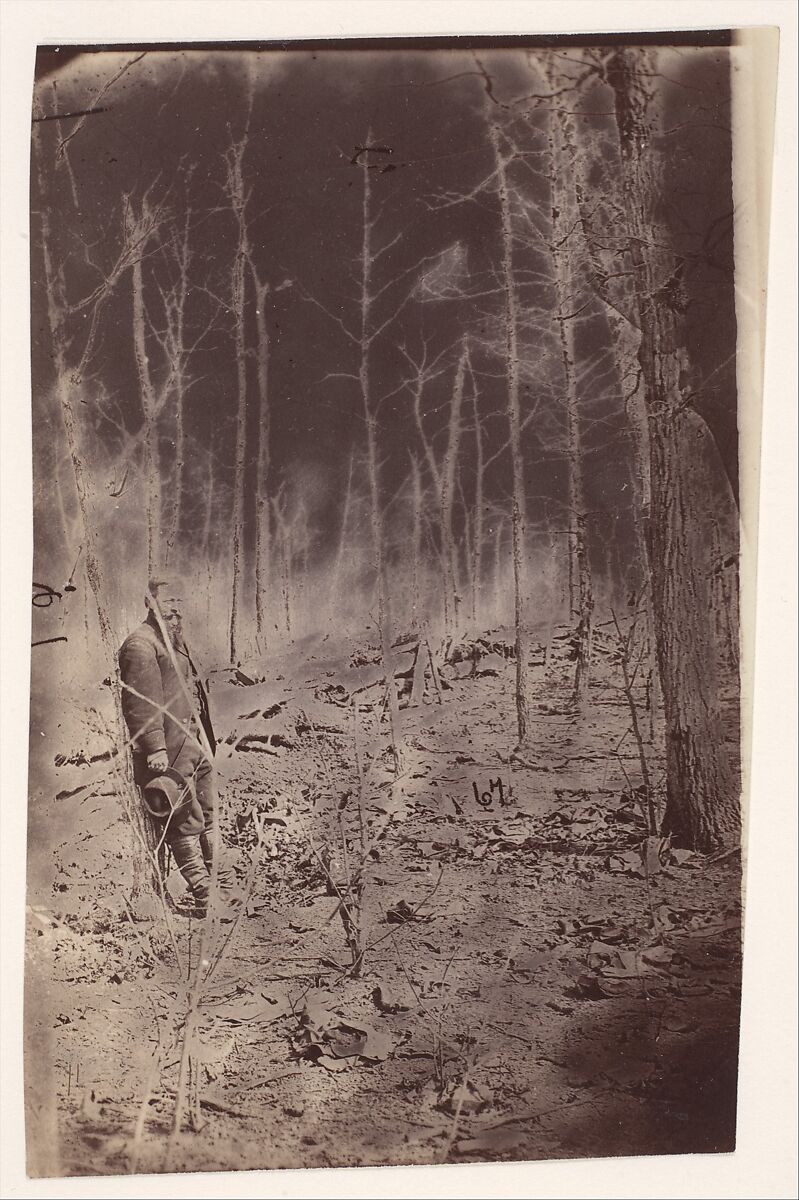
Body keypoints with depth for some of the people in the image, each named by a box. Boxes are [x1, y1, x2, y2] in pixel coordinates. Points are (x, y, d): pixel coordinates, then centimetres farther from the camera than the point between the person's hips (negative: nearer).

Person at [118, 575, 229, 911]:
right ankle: (205, 897, 5)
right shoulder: (140, 644, -14)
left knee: (209, 816, 16)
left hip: (196, 743, 10)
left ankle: (223, 884, 27)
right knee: (186, 824, -3)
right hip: (171, 751, -10)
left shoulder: (175, 637, 17)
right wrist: (155, 748, -24)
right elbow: (141, 702, -20)